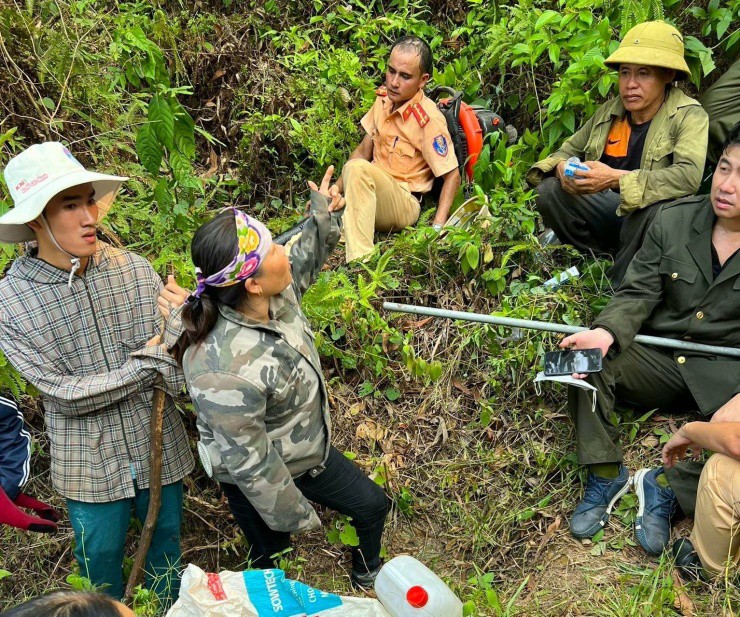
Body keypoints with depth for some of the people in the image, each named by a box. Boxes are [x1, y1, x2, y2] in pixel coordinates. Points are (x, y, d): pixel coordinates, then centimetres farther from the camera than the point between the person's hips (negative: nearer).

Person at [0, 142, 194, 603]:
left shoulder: (135, 270, -15)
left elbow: (178, 380, -13)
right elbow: (63, 393, -17)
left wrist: (179, 324, -33)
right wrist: (146, 363, -21)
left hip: (160, 450, 2)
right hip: (92, 468, -1)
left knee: (167, 549, 24)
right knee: (101, 565, 21)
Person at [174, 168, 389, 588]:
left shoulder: (277, 295, -20)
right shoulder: (226, 369, -44)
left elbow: (300, 271, 9)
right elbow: (249, 461, -31)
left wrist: (322, 223, 2)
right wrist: (294, 514, -19)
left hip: (311, 452, 8)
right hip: (259, 482, -8)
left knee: (373, 505, 25)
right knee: (272, 566, 19)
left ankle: (367, 575, 56)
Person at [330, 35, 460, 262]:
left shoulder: (428, 118, -15)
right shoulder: (384, 98, 5)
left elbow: (452, 176, -11)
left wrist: (437, 227, -21)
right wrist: (338, 188, 2)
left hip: (403, 203, -7)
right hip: (373, 192, 7)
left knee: (357, 169, -35)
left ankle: (359, 261, -40)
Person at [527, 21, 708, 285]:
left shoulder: (689, 115, -13)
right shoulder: (609, 111, 3)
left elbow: (689, 175, -29)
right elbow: (569, 149, 13)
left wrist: (617, 178, -38)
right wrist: (562, 167, -14)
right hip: (608, 211, 5)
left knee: (652, 210, -38)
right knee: (549, 190, -14)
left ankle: (617, 285, -13)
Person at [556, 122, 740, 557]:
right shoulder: (675, 219, -1)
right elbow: (638, 294, -1)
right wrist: (606, 333, -25)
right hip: (662, 358, 3)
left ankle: (667, 486, -13)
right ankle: (606, 474, -8)